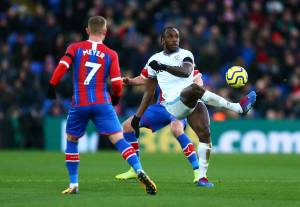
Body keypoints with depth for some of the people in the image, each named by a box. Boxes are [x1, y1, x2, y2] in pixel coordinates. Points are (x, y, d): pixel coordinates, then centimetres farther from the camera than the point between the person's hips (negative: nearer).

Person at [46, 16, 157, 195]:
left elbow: (62, 67, -9)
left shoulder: (75, 48, 6)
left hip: (79, 104, 1)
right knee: (118, 139, -6)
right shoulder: (111, 54, 5)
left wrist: (52, 86, 1)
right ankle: (139, 171, -27)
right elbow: (117, 83, -1)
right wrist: (116, 98, 18)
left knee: (72, 140, 20)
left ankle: (73, 184, 19)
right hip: (102, 103, -1)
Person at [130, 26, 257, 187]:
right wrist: (138, 116, 19)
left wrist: (164, 67, -26)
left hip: (193, 102, 2)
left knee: (204, 135, -17)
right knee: (194, 88, -33)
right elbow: (149, 92, 24)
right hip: (174, 104, -2)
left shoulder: (185, 55, 13)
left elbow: (186, 72, -12)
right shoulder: (154, 60, 18)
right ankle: (238, 107, -35)